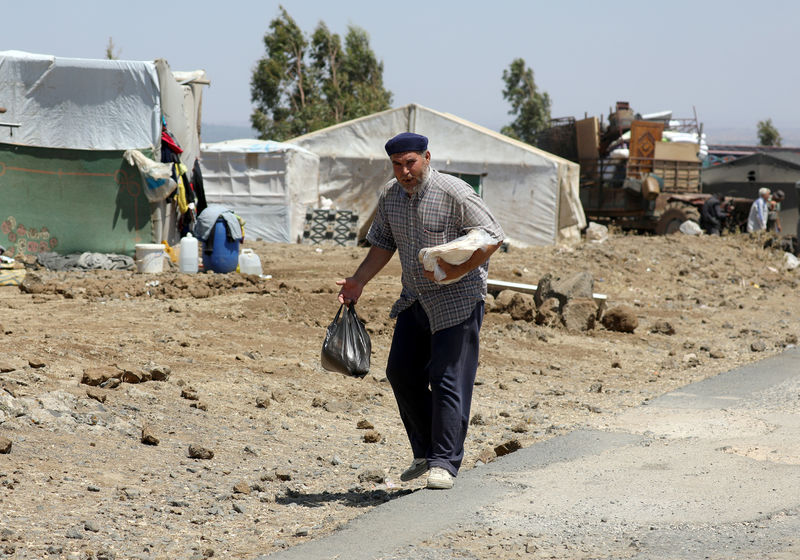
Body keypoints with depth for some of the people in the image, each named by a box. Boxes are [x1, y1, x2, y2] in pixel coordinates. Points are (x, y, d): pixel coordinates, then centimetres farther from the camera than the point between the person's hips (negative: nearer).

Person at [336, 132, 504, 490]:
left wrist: (458, 271, -23)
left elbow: (492, 237, -15)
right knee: (402, 373, 8)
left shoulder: (454, 193, -17)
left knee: (449, 380, -10)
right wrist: (357, 282, 6)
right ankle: (426, 453, 21)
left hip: (458, 299, -7)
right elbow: (383, 244, 16)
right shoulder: (389, 196, 4)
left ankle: (445, 463, -6)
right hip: (415, 299, 7)